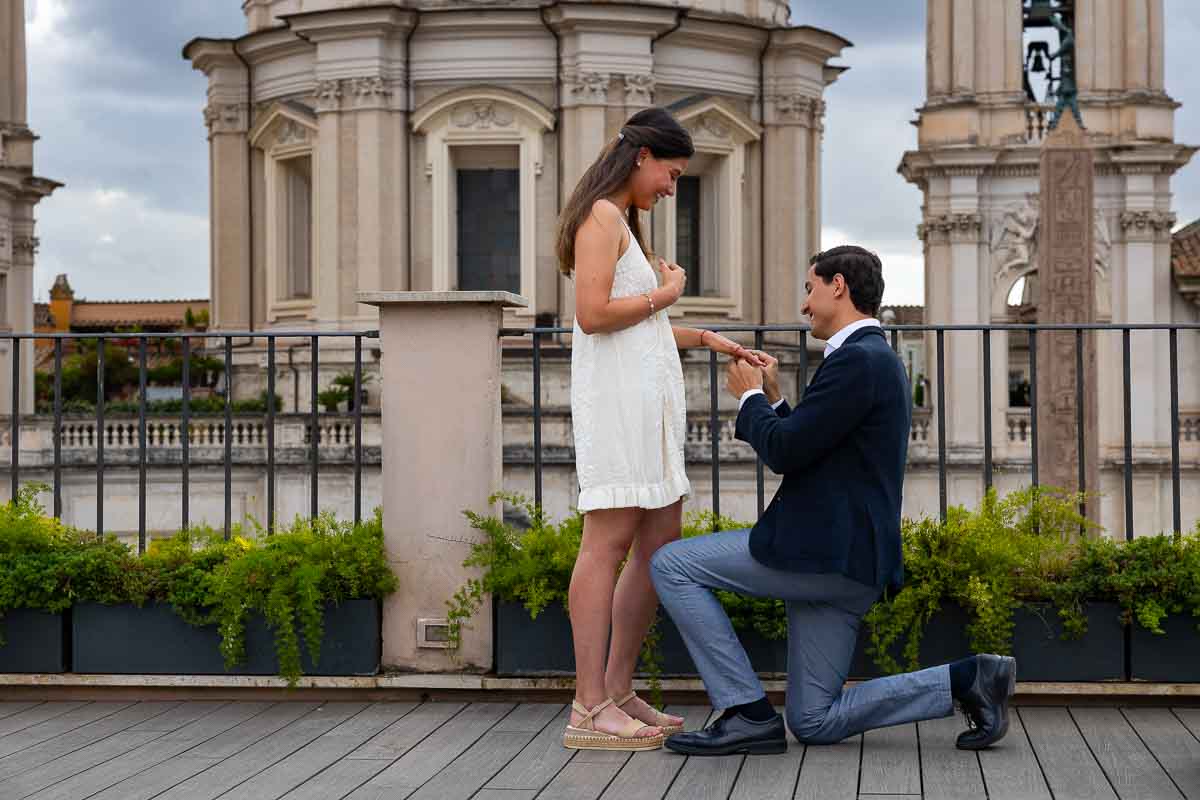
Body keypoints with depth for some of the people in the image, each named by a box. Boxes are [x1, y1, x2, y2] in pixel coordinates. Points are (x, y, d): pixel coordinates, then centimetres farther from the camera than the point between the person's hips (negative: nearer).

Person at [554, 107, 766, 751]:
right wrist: (664, 294, -5)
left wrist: (706, 340, 21)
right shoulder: (601, 216, -7)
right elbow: (594, 315, -19)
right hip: (615, 396, -10)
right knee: (610, 540, -13)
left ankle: (618, 693, 13)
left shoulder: (622, 223, 25)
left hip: (647, 402, 10)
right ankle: (590, 709, -15)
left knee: (660, 543, 8)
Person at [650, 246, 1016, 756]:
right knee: (815, 724, 10)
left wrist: (749, 397, 2)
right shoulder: (876, 359, 20)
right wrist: (772, 399, 20)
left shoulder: (857, 359, -14)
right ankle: (967, 678, 5)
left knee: (672, 566, -4)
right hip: (843, 561, 10)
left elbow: (783, 452, -16)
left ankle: (748, 712, -5)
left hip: (824, 550, -10)